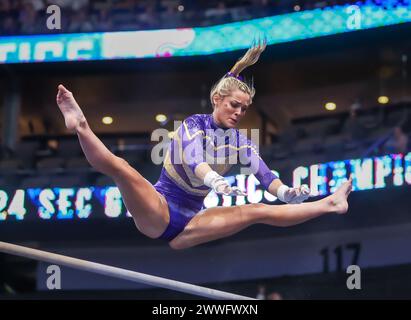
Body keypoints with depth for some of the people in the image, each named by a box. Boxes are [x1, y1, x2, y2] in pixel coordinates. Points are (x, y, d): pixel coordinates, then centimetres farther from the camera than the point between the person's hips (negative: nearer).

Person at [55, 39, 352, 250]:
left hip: (188, 225, 5)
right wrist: (217, 182, -54)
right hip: (158, 212, -5)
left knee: (259, 211, -4)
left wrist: (287, 192, -33)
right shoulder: (194, 125, -11)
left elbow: (264, 174, -11)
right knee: (120, 167, -34)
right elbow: (193, 160, -33)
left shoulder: (241, 143, 5)